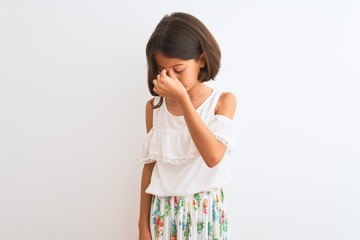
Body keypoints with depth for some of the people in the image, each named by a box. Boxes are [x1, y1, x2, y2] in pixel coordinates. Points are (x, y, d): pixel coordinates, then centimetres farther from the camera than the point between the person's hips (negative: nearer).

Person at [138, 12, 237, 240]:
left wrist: (182, 98, -25)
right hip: (165, 213, 2)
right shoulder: (154, 107, -2)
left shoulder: (223, 101, -9)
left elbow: (213, 157, -23)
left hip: (207, 212, -1)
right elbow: (150, 166, 3)